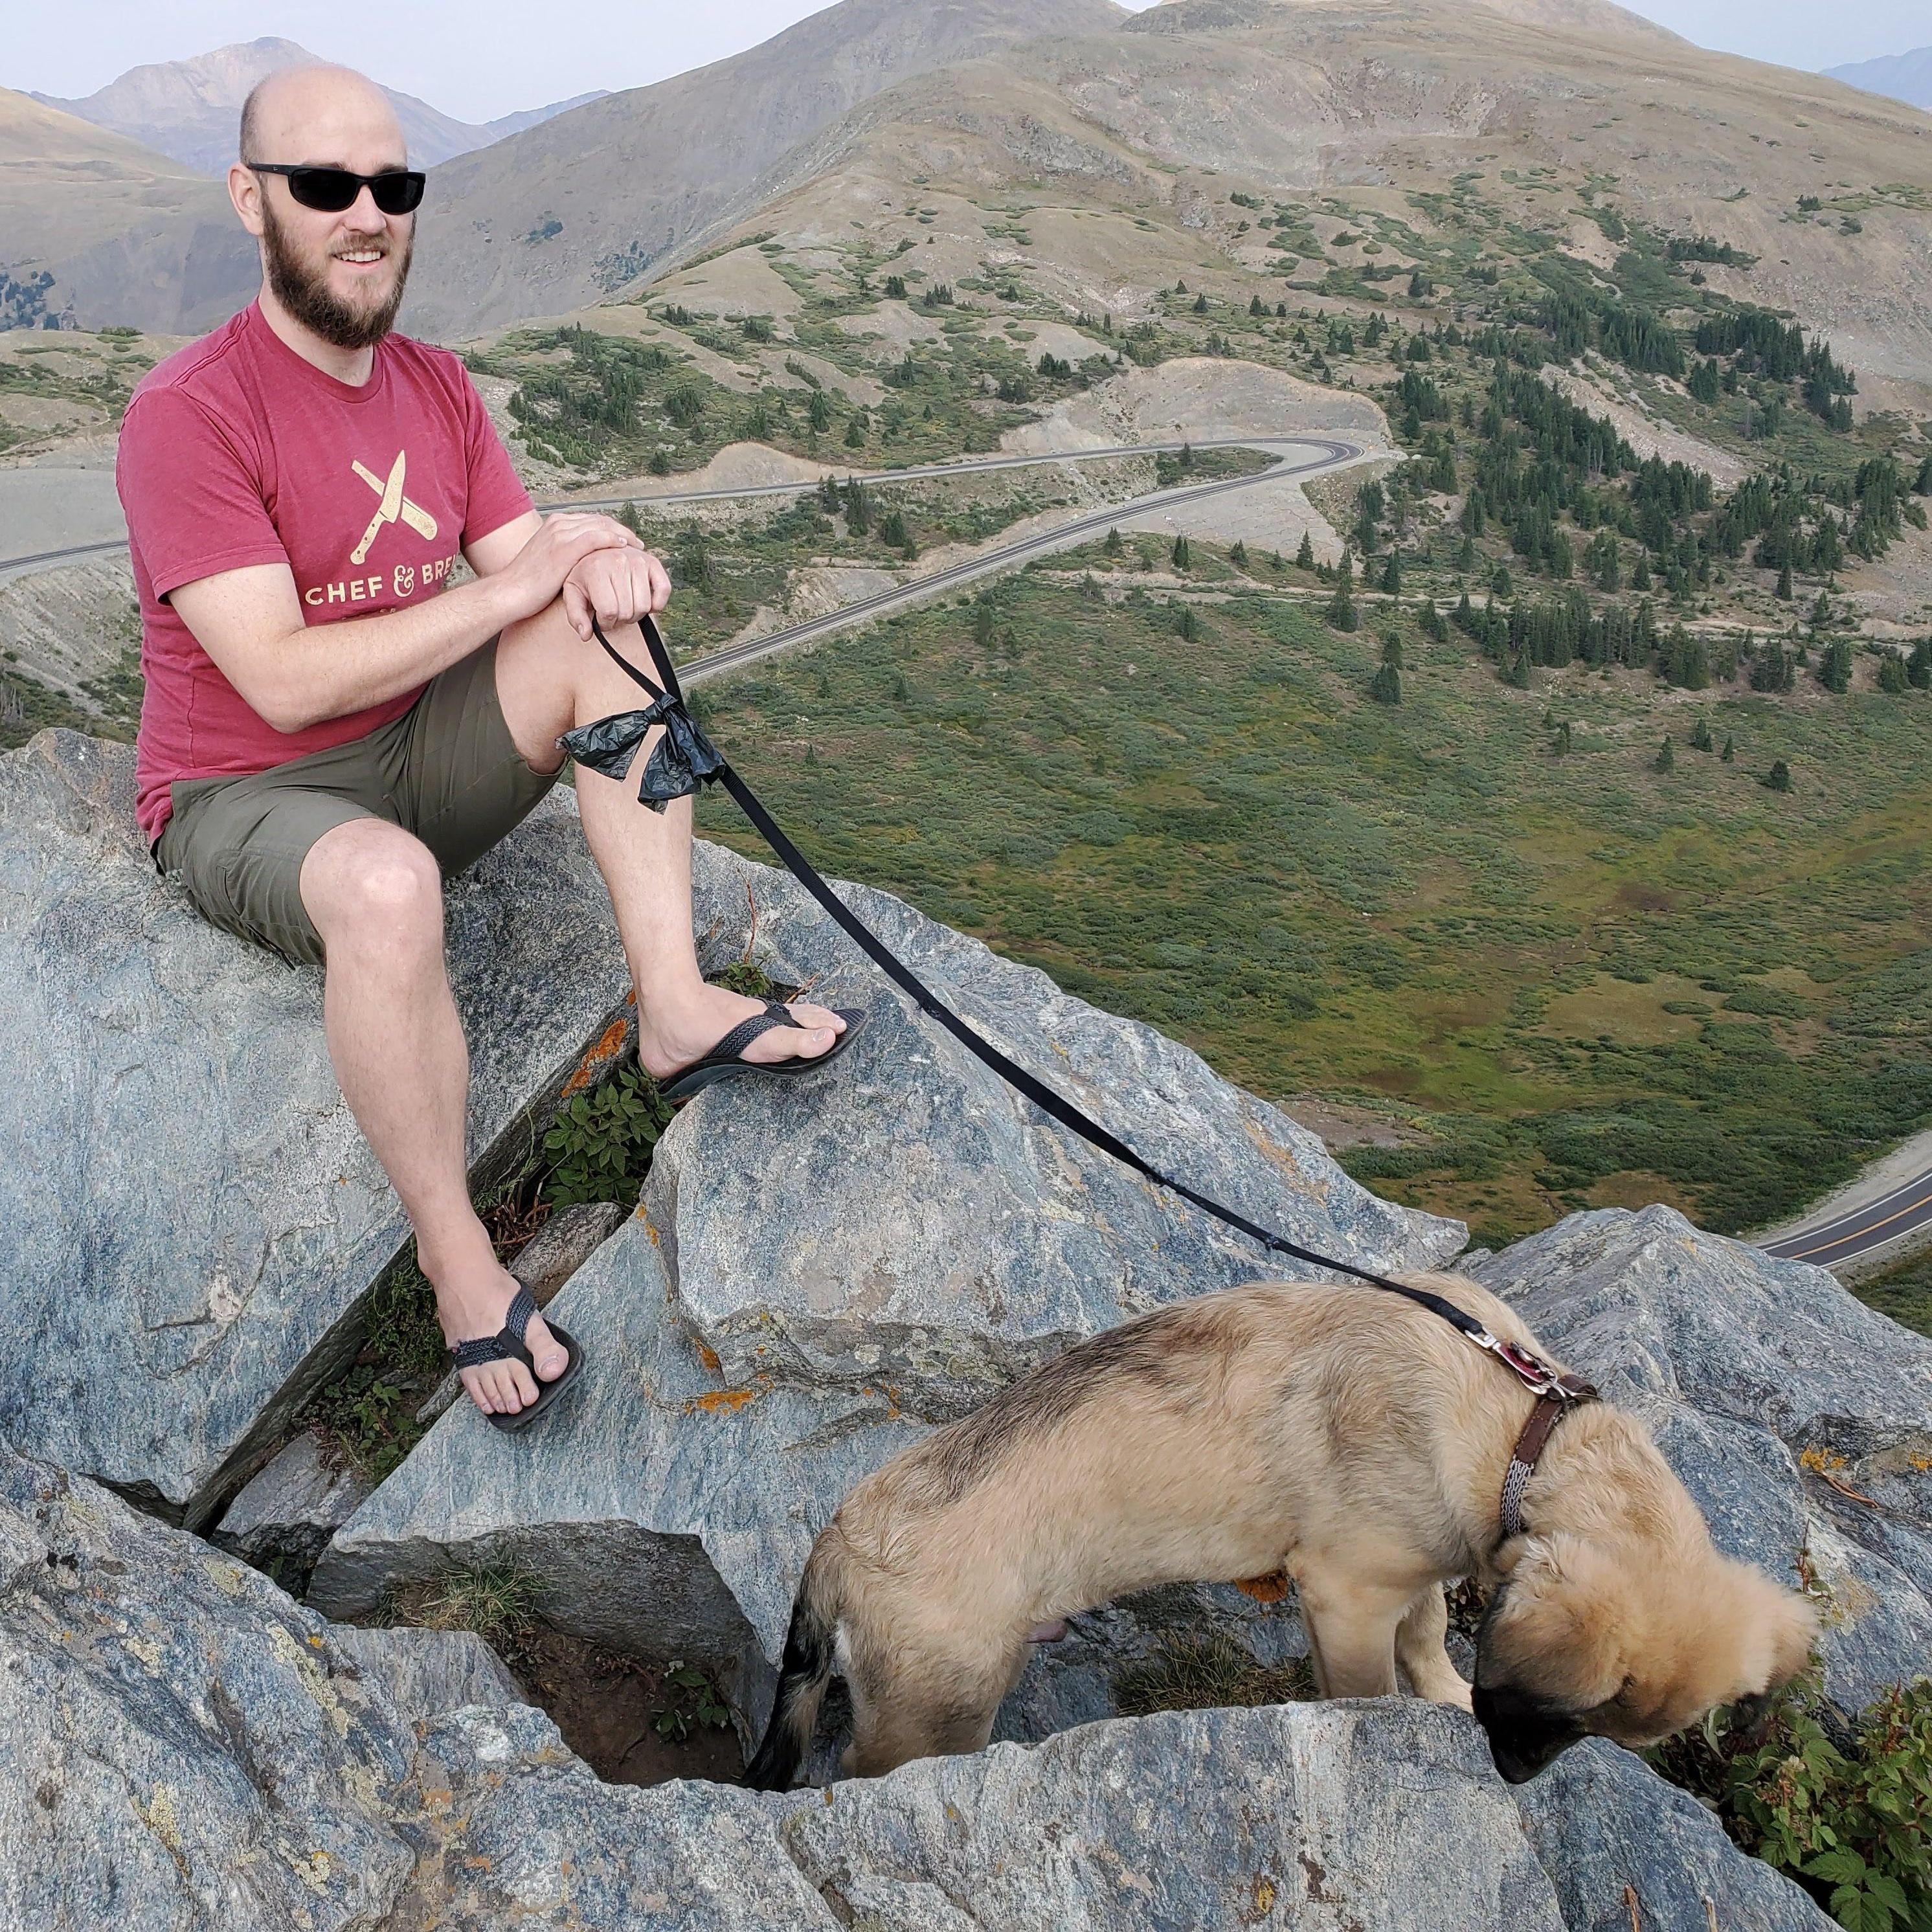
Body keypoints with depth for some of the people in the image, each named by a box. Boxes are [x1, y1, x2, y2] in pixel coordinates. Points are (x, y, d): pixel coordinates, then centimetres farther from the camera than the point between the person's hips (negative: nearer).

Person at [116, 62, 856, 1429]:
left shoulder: (439, 390, 6)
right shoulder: (188, 416, -17)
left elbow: (534, 568, 1)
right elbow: (284, 680, -24)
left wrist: (603, 561, -24)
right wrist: (514, 586, -22)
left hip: (417, 756, 7)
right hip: (245, 798, -6)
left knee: (609, 627, -14)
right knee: (387, 884, -40)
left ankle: (672, 1002, -21)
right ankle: (453, 1250, -21)